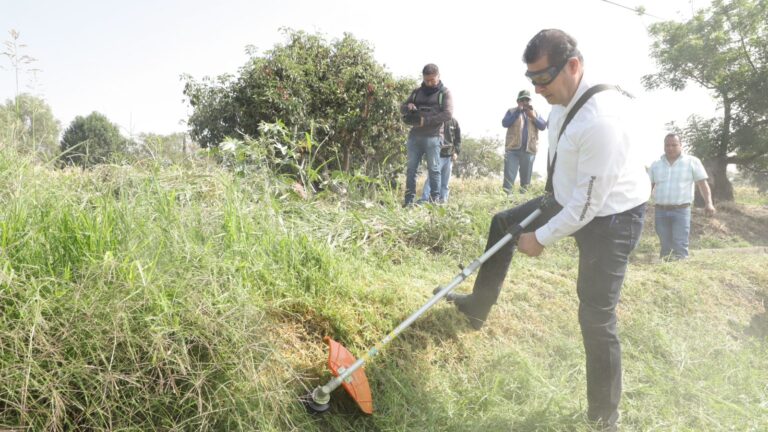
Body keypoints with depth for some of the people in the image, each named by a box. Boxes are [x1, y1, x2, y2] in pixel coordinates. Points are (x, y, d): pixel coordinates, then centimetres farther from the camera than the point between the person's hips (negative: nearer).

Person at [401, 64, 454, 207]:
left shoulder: (445, 93, 4)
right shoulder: (417, 92, 17)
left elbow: (448, 114, -9)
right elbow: (402, 108, 19)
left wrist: (426, 121, -16)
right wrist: (408, 106, -7)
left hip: (433, 137, -4)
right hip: (415, 136, 4)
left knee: (433, 169, -3)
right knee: (411, 169, 3)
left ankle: (435, 201, 0)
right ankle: (409, 200, 7)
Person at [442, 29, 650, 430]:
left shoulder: (601, 120, -34)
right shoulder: (562, 100, -6)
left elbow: (589, 202, -29)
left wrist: (542, 237, -18)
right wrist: (550, 199, 17)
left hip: (610, 216, -9)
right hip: (572, 200, 9)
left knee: (596, 317, -6)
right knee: (502, 224, 19)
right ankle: (477, 307, 35)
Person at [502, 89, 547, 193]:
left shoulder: (535, 113, 16)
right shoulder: (512, 111, 9)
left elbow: (543, 126, 5)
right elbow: (504, 123, -8)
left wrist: (533, 117, -9)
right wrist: (517, 112, -12)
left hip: (529, 149, 3)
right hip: (513, 148, -3)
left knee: (526, 176, 8)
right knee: (509, 175, -10)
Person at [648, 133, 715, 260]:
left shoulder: (692, 162, 3)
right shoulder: (656, 165, 12)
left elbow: (703, 184, 0)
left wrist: (708, 203, -13)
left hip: (681, 211, -3)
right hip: (660, 212, 3)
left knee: (680, 247, -9)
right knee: (665, 247, 7)